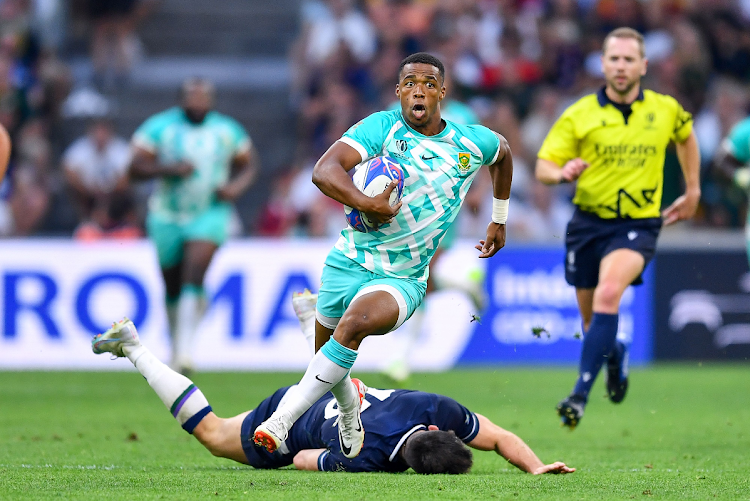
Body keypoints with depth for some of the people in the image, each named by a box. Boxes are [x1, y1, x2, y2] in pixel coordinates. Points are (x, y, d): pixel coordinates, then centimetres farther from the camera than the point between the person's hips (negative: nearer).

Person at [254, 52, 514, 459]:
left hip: (402, 281, -1)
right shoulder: (382, 127, -10)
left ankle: (284, 419, -35)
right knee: (330, 364, 11)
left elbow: (503, 153, 26)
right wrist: (365, 203, -41)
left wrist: (499, 220, 30)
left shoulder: (472, 144, 0)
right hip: (348, 264, 1)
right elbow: (324, 171, -24)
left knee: (355, 323, -32)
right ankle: (349, 408, 48)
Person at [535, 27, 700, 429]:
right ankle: (615, 354, 49)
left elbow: (686, 136, 24)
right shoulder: (579, 115, -4)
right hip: (589, 221, 2)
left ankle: (580, 394, -30)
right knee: (592, 323, 10)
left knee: (609, 293, -30)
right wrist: (563, 172, -27)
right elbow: (543, 168, -4)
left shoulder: (665, 110, 0)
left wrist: (692, 191, 22)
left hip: (638, 225, -2)